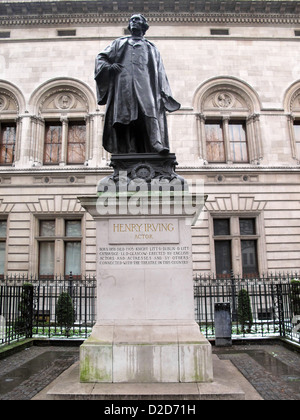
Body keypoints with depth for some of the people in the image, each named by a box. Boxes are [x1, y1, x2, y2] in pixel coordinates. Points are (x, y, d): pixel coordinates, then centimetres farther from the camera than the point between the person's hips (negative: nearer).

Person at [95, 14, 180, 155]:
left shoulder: (151, 47, 29)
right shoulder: (120, 43, 30)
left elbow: (159, 72, 20)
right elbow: (100, 57, 24)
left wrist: (163, 92, 6)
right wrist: (109, 66, 0)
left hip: (144, 83, -1)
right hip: (123, 82, 1)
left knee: (150, 109, -25)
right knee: (126, 115, -15)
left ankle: (156, 143, -40)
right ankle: (130, 150, -22)